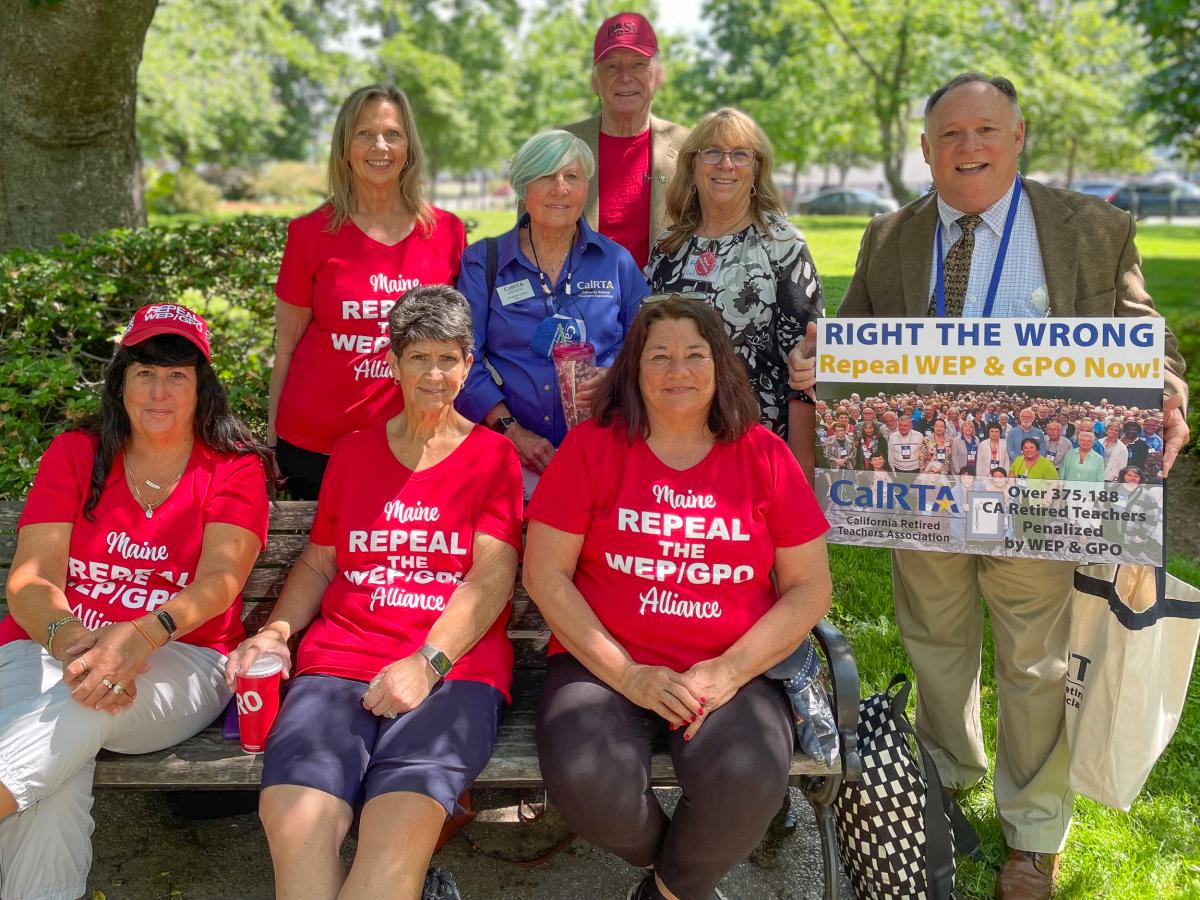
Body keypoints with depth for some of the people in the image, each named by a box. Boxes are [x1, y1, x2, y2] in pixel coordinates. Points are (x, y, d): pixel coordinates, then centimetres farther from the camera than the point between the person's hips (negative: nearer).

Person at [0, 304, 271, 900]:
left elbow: (219, 581, -11)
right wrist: (69, 639, -25)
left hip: (179, 658, -1)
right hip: (51, 645, 2)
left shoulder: (236, 468, 4)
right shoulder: (75, 453, 10)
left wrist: (141, 635, -32)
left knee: (87, 707, -37)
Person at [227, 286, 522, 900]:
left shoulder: (493, 456, 10)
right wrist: (276, 632, 4)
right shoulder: (353, 452, 22)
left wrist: (428, 663, -13)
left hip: (456, 668, -2)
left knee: (403, 823, -31)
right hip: (339, 661, 3)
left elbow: (493, 575, -1)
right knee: (293, 817, -26)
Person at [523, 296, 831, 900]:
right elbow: (544, 575, -1)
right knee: (588, 785, -29)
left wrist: (729, 670, -10)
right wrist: (627, 675, -11)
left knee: (748, 782, -30)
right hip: (605, 665, 0)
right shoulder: (590, 447, 2)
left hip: (731, 671, 1)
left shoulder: (764, 456, 5)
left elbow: (810, 588, 5)